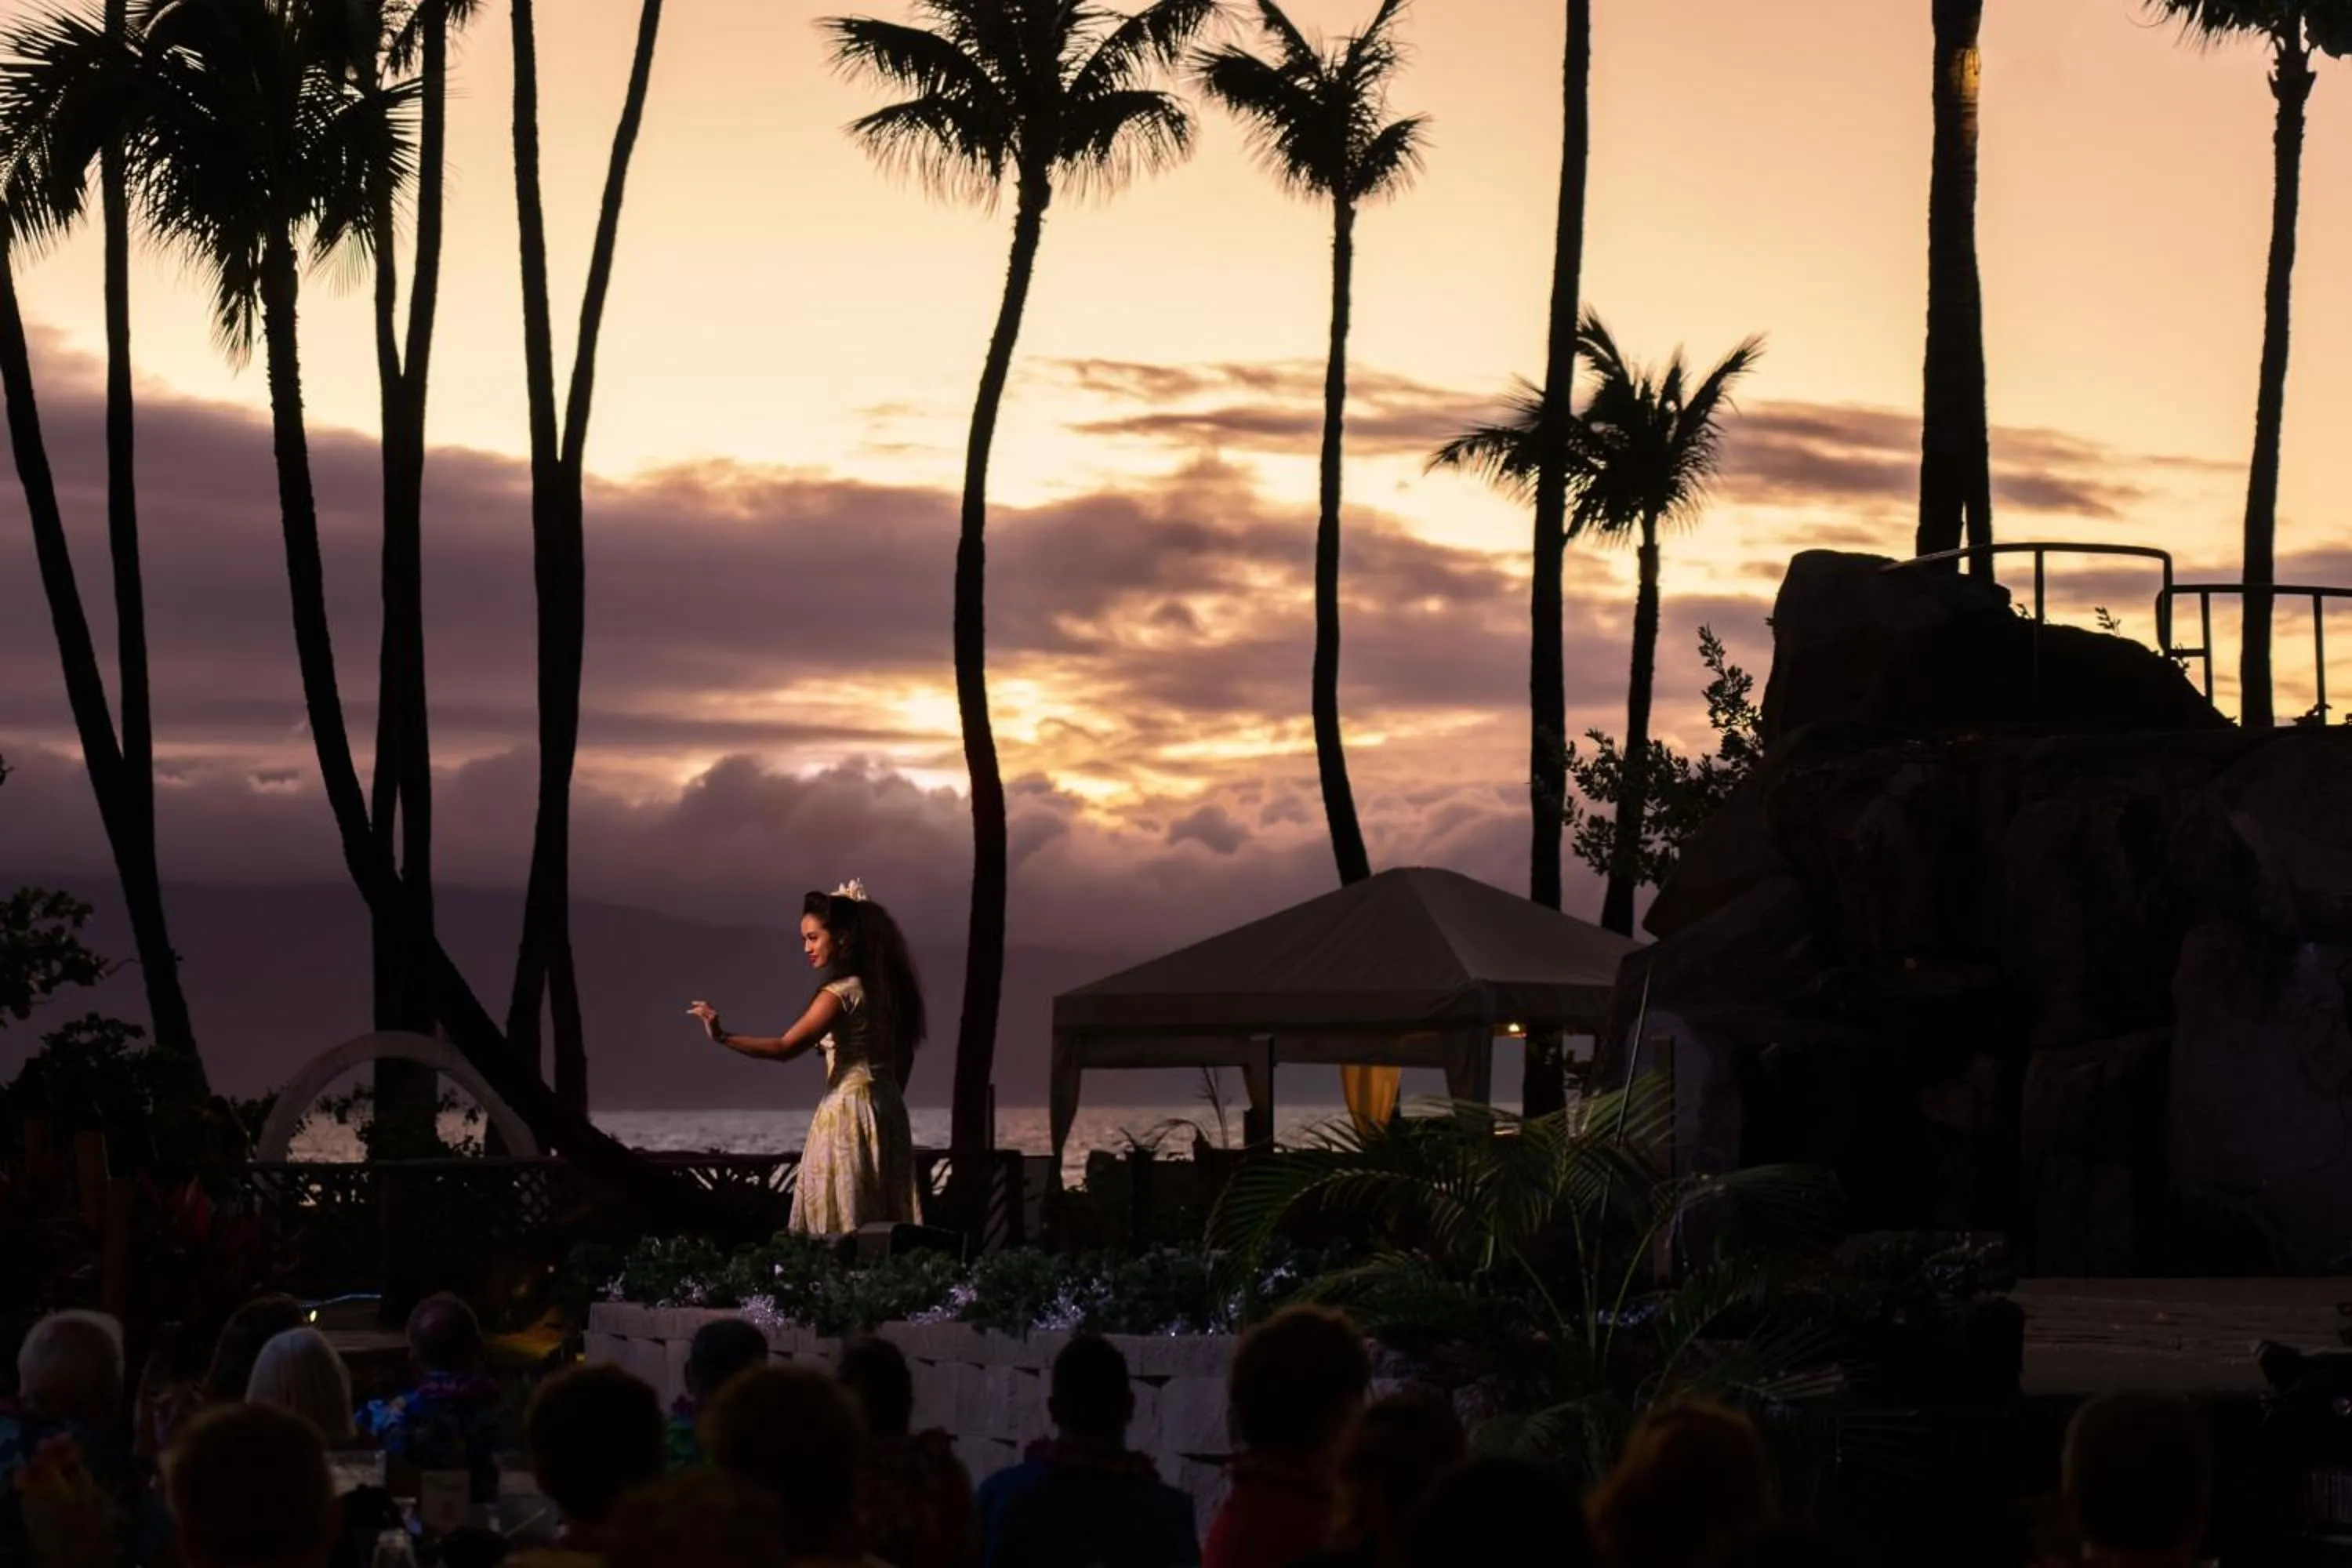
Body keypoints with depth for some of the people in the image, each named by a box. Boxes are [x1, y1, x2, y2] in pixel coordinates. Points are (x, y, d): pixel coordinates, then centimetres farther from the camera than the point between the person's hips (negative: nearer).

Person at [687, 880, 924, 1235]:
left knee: (842, 1225, -4)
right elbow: (903, 1056, 17)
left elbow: (785, 1048, -23)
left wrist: (723, 1036, -27)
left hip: (847, 1114, -8)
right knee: (881, 1228, 8)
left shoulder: (841, 993, -14)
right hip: (888, 1112, 8)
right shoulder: (883, 986, 9)